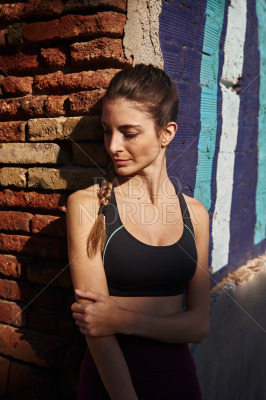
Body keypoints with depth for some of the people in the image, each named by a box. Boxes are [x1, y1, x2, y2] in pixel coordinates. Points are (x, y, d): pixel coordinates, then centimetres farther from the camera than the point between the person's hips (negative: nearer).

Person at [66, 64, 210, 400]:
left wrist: (127, 320, -18)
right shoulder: (87, 204, -13)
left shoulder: (194, 213, -4)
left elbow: (198, 324, -5)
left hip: (177, 372, 3)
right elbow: (95, 327, -15)